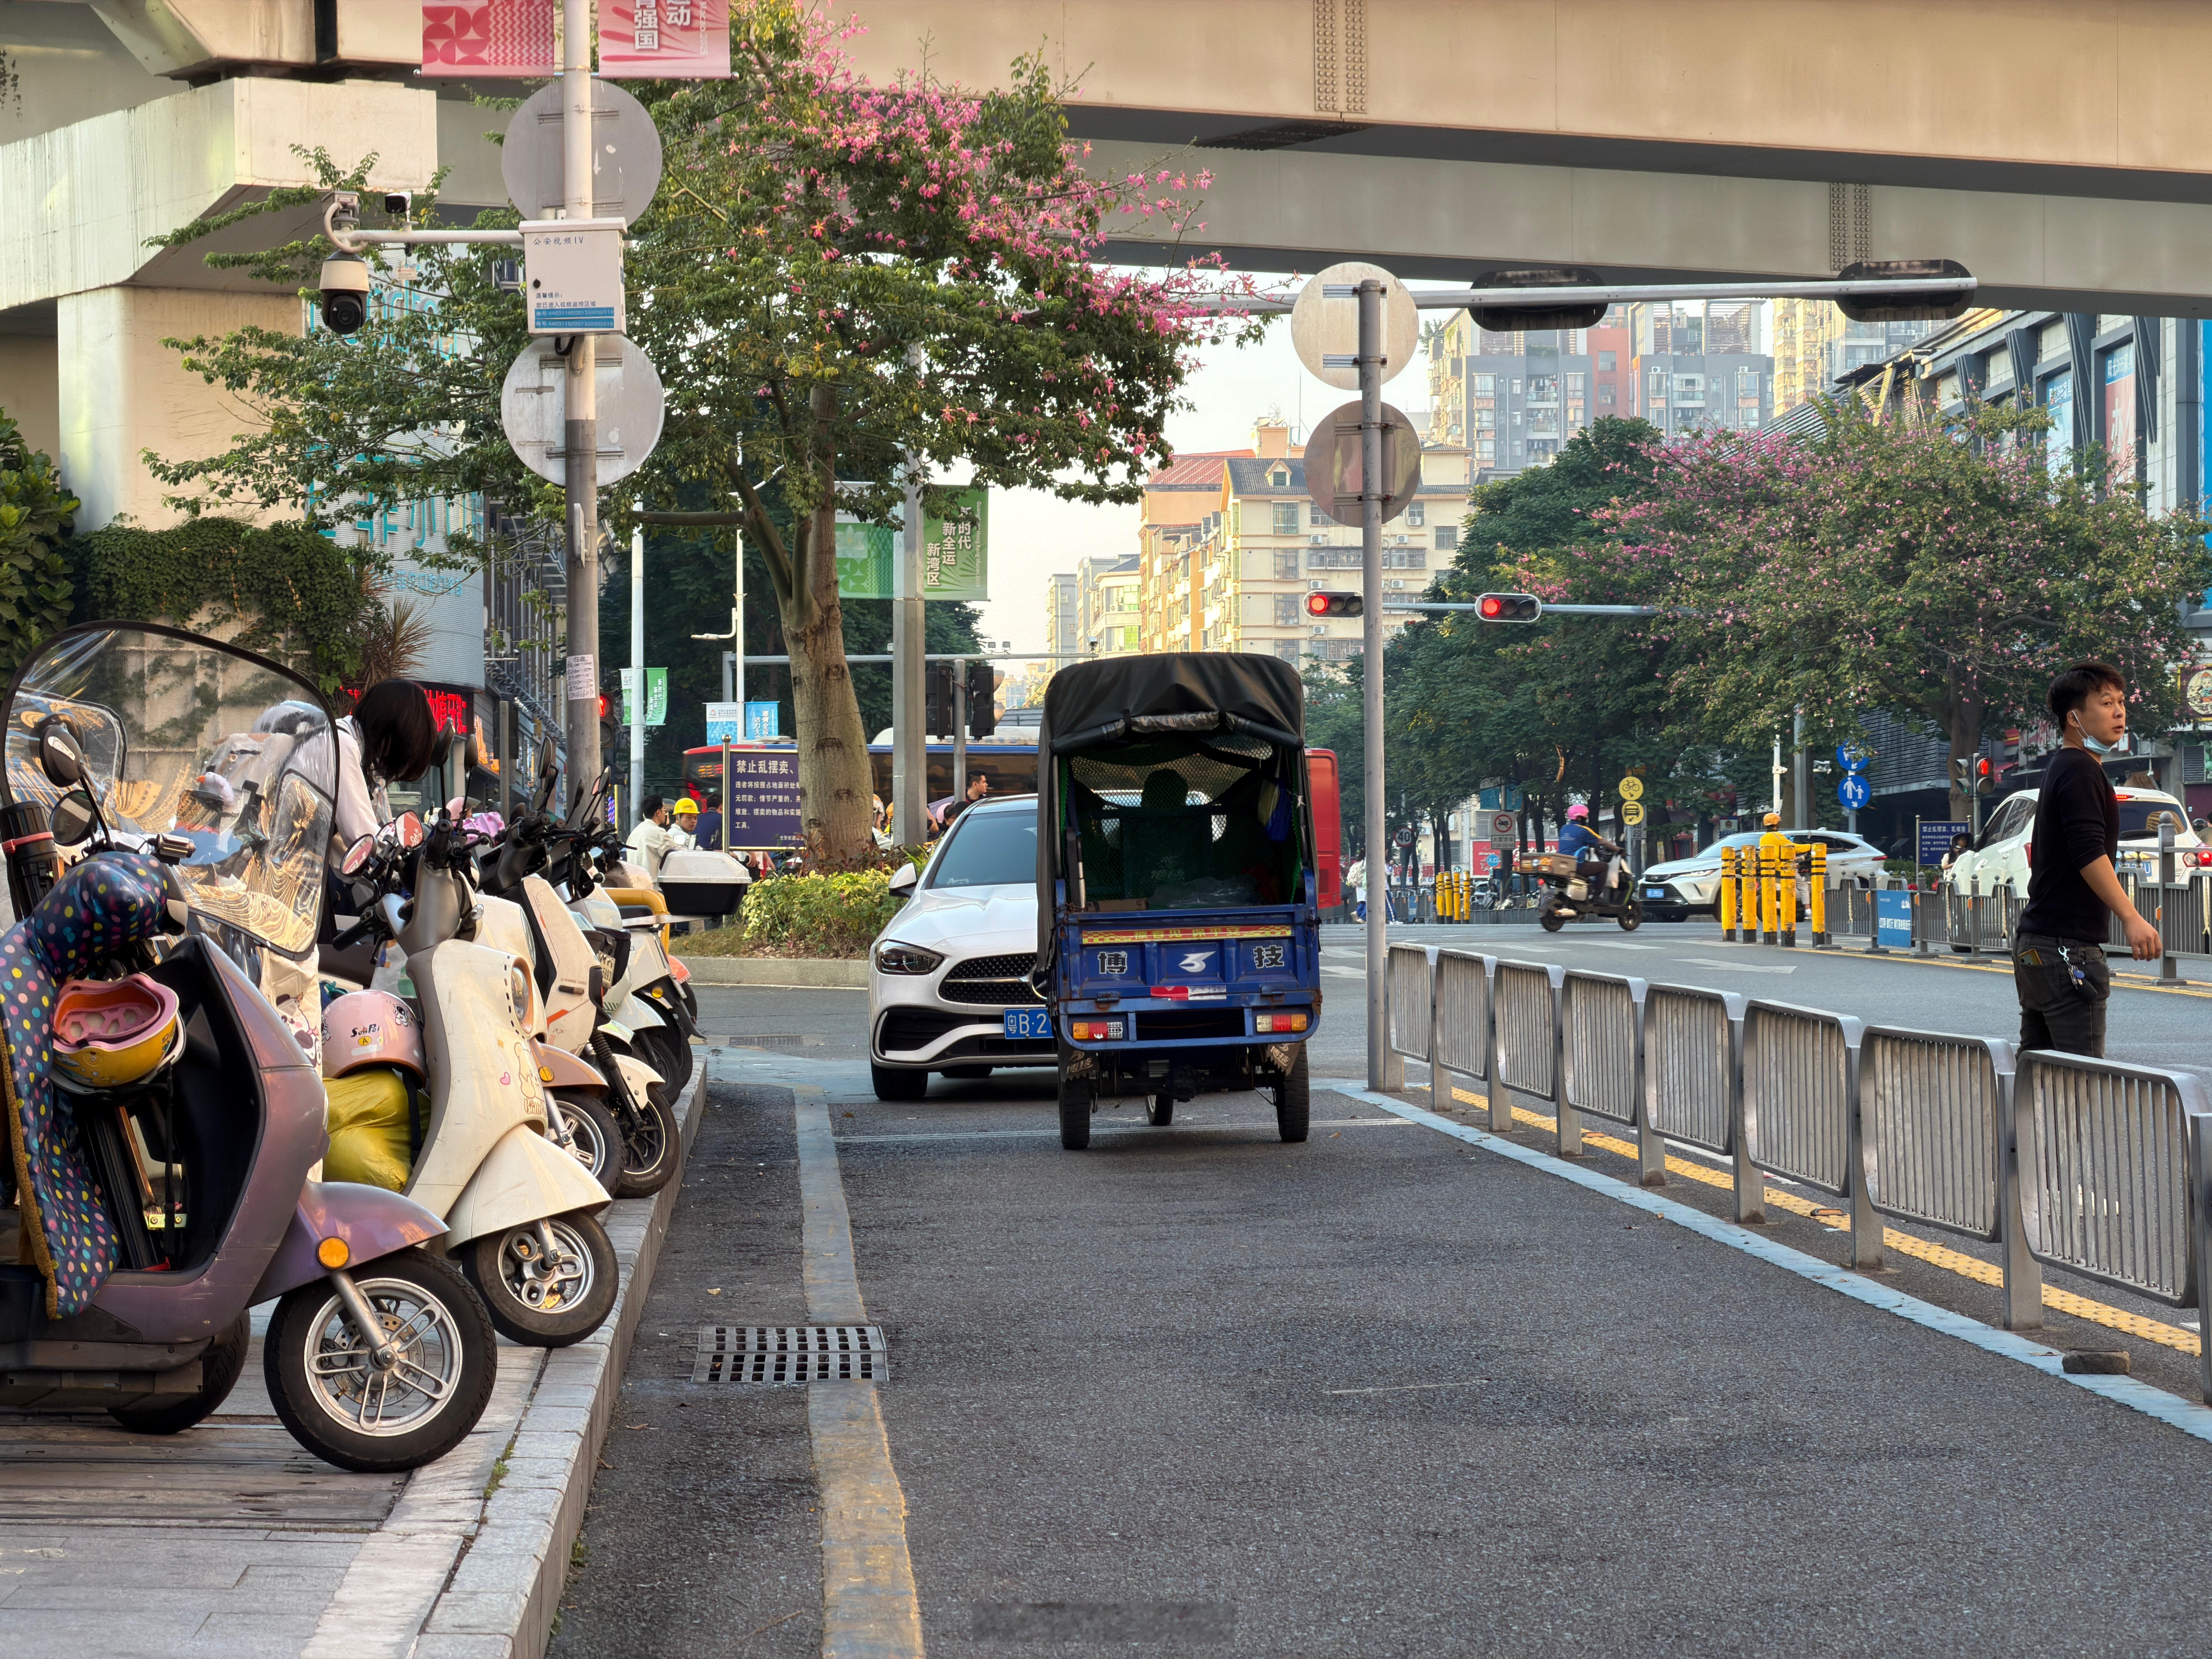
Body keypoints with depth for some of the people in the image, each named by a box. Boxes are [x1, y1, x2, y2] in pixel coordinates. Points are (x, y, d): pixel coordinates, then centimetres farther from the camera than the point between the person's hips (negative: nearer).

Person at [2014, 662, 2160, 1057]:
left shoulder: (2060, 769, 20)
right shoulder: (2081, 771, -11)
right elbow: (2089, 854, -23)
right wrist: (2131, 918, -29)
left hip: (2034, 942, 10)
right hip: (2067, 946, -10)